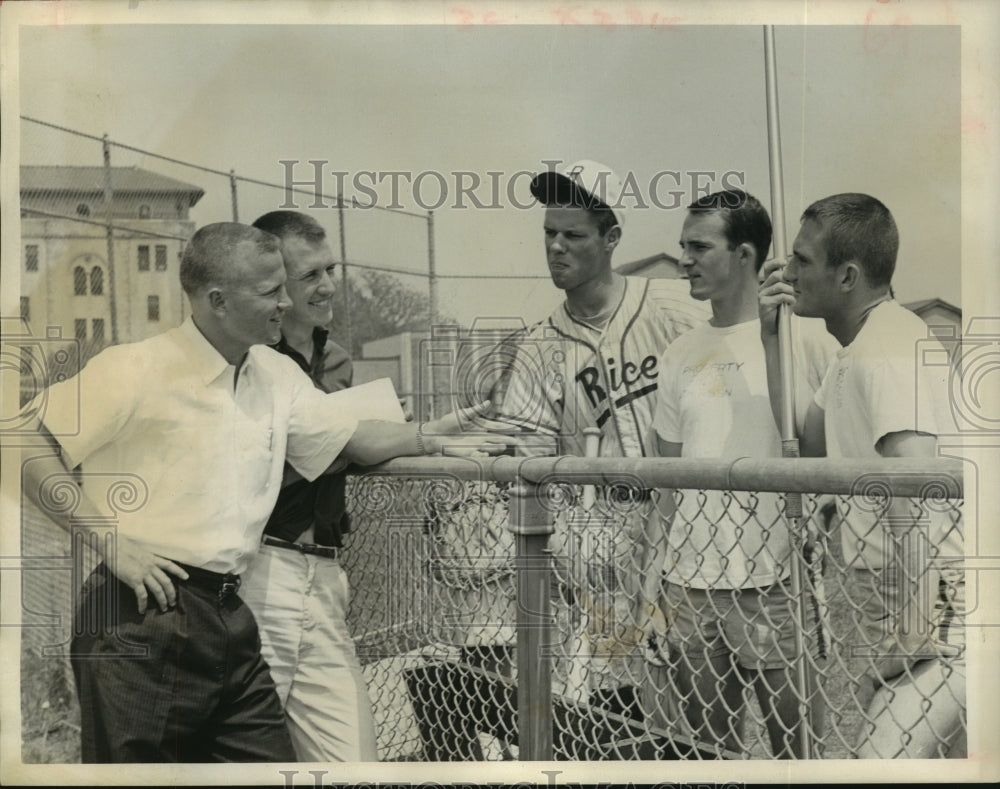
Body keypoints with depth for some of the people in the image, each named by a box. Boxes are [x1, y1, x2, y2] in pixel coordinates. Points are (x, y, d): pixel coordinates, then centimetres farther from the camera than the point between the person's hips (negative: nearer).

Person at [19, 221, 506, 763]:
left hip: (229, 617, 7)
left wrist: (428, 436, 7)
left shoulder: (278, 375, 12)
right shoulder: (138, 369, -10)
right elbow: (27, 447, -11)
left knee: (270, 758, 10)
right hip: (141, 619, -6)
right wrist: (108, 541, -15)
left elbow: (350, 439, 22)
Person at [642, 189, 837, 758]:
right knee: (710, 742, 15)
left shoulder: (806, 338, -4)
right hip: (690, 582, 5)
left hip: (776, 585, -5)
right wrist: (651, 574, 11)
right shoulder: (681, 354, 10)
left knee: (797, 743, 4)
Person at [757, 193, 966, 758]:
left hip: (944, 630, -10)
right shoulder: (858, 348, 14)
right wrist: (774, 337, 11)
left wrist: (909, 630, -23)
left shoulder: (887, 351, -18)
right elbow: (805, 448, 15)